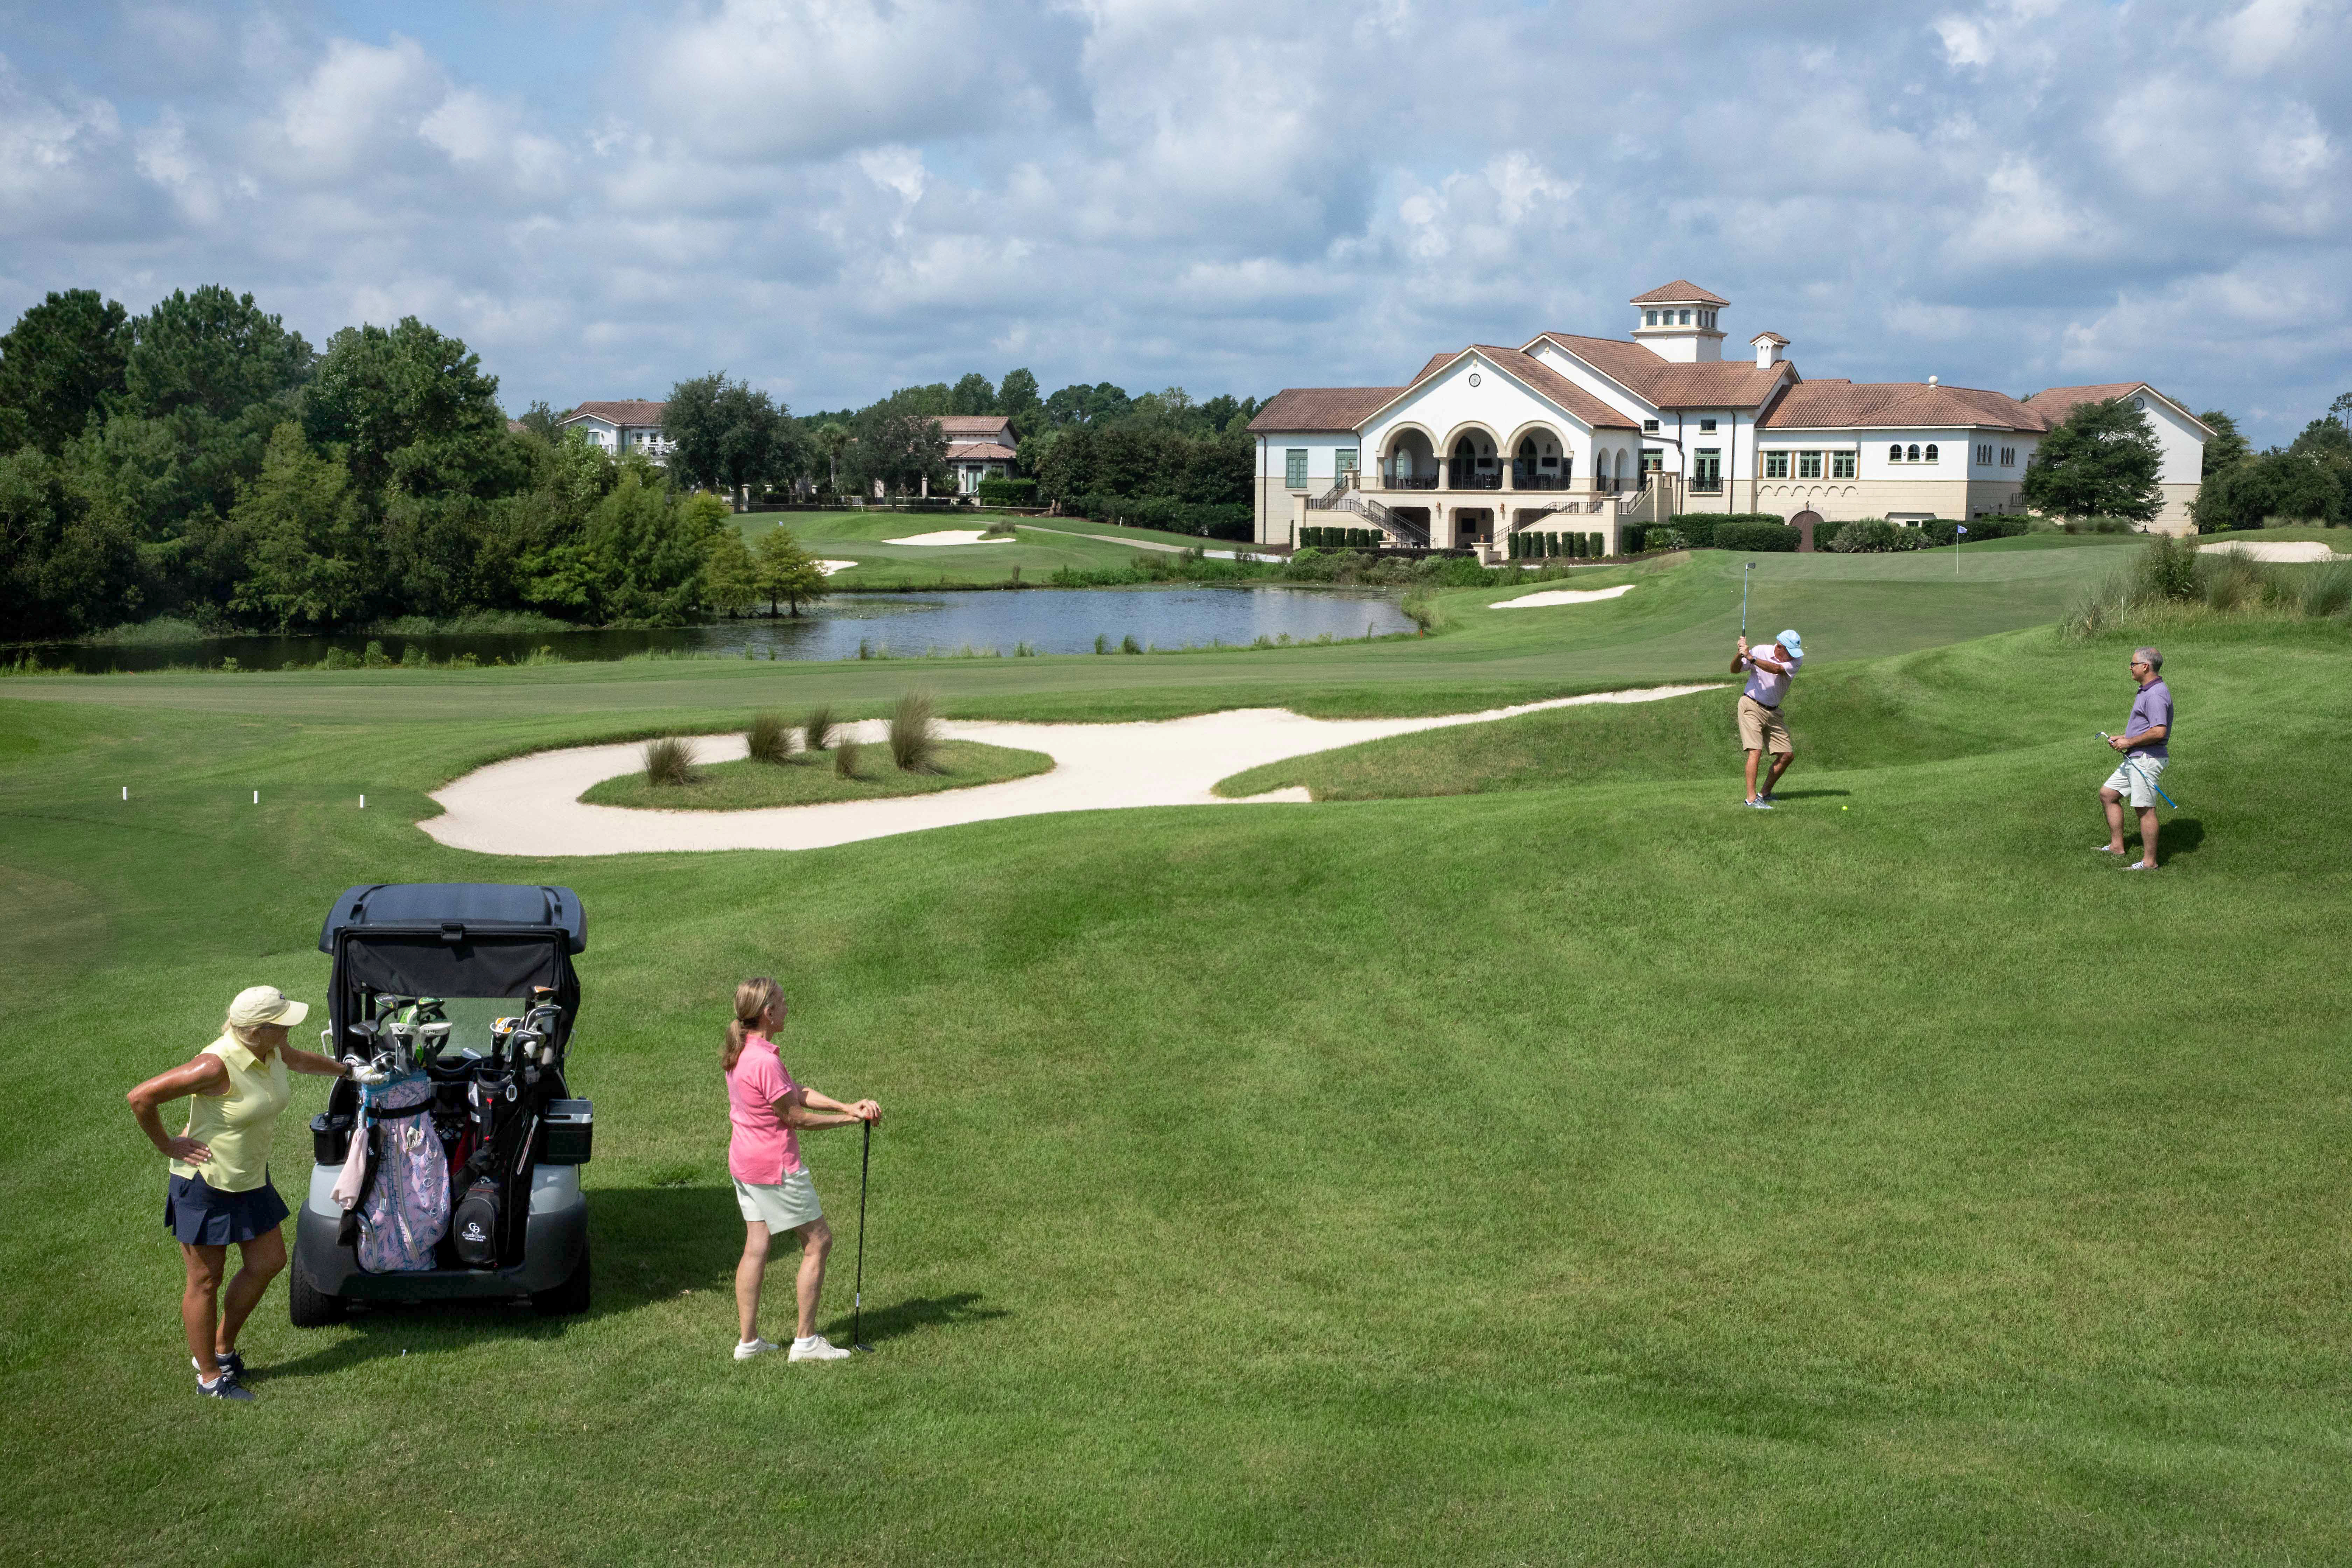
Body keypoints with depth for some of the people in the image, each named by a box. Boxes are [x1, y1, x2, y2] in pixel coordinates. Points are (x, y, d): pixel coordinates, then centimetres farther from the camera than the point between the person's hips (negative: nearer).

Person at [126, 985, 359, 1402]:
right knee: (205, 1281, 6)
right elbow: (140, 1098, -27)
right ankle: (210, 1378, 21)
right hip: (205, 1184, -8)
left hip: (250, 1180, 8)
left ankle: (221, 1349, 33)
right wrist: (168, 1146, -16)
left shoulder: (272, 1050, -4)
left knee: (268, 1262, 15)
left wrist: (346, 1071, 38)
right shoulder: (217, 1065, -29)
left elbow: (299, 1060, 23)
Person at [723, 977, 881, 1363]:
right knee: (818, 1241, 3)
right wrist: (848, 1118, -7)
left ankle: (748, 1341, 18)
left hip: (744, 1162, 9)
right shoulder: (766, 1062, -26)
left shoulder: (742, 1053, 6)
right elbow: (795, 1116, -17)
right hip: (776, 1167, -9)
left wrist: (847, 1106, -5)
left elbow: (799, 1094, 4)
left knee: (756, 1246, 14)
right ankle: (806, 1341, 7)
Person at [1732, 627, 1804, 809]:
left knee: (1788, 755, 3)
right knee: (1756, 751, -18)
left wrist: (1751, 658, -35)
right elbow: (1735, 670, -6)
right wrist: (1740, 654, -26)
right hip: (1751, 706, -5)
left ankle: (1765, 793, 16)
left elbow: (1777, 669, -26)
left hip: (1773, 711, 5)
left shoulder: (1797, 661, -7)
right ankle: (1752, 798, -20)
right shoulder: (1761, 651, -11)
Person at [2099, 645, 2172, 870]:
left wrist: (2129, 742, -18)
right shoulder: (2147, 691, 16)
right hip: (2135, 759, 11)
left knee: (2145, 809, -6)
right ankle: (2117, 846, 22)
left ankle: (2149, 862, 0)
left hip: (2147, 759, -11)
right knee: (2107, 794, 16)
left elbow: (2159, 731, -27)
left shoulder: (2156, 695, -19)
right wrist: (2123, 738, 13)